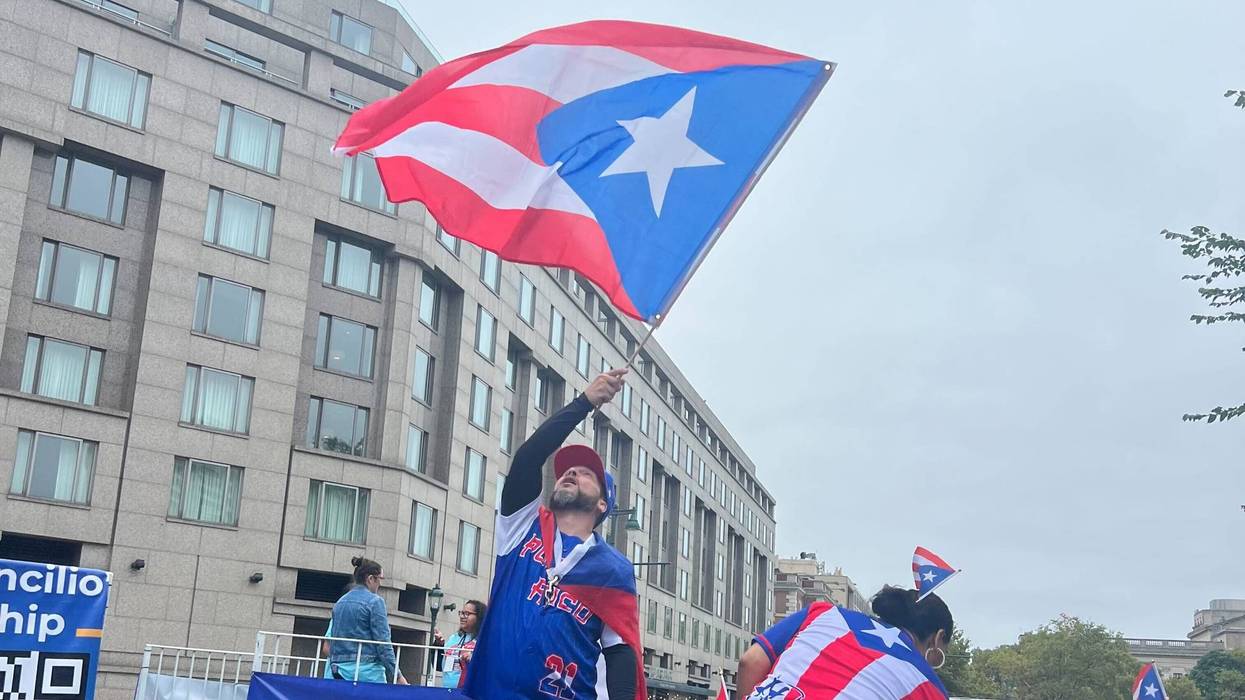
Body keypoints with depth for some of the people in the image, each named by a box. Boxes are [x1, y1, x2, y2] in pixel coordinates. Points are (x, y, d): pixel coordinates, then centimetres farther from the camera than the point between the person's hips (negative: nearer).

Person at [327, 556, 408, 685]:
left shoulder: (339, 602, 14)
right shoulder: (375, 601, -6)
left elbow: (331, 642, 17)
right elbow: (383, 642, -11)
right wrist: (397, 675, -9)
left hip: (340, 670, 7)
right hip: (367, 672, -7)